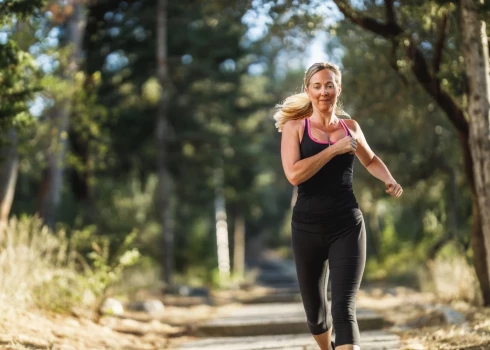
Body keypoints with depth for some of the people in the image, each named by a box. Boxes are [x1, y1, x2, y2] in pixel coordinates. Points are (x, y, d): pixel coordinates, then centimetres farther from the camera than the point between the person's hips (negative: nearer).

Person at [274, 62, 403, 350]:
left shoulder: (351, 127, 8)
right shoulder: (295, 127, -1)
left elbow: (370, 160, 28)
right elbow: (293, 174, -17)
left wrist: (390, 181, 9)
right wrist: (334, 149, -16)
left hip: (347, 228, 0)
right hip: (307, 229, 0)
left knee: (344, 309, -16)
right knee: (315, 310, 15)